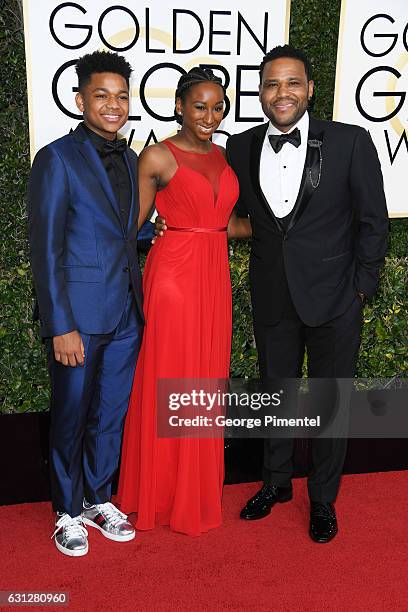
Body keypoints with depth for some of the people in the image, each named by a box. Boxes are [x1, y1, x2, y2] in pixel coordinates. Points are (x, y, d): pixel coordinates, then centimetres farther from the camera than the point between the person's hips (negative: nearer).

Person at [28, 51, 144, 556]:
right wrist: (61, 326, -16)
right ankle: (67, 513, 30)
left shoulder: (130, 160, 12)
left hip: (126, 314, 6)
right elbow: (45, 249, -13)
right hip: (77, 314, -6)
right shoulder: (57, 159, -9)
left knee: (111, 413, 16)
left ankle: (99, 500, 36)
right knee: (71, 416, 9)